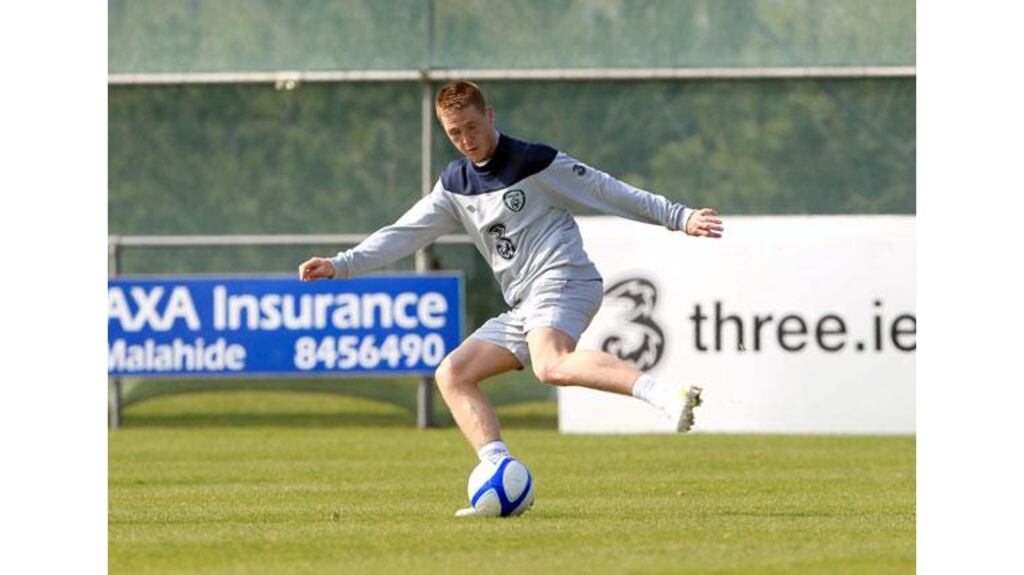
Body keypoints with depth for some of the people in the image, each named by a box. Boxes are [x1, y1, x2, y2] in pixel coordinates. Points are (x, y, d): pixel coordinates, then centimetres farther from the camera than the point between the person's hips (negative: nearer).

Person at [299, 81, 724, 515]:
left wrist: (679, 217, -3)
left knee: (551, 365, -37)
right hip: (523, 306, 8)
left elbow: (609, 193, -1)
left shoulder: (534, 163, -3)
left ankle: (663, 393, -51)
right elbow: (403, 234, 19)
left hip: (562, 280, -8)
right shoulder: (455, 184, 16)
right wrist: (339, 266, 11)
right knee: (453, 374, 0)